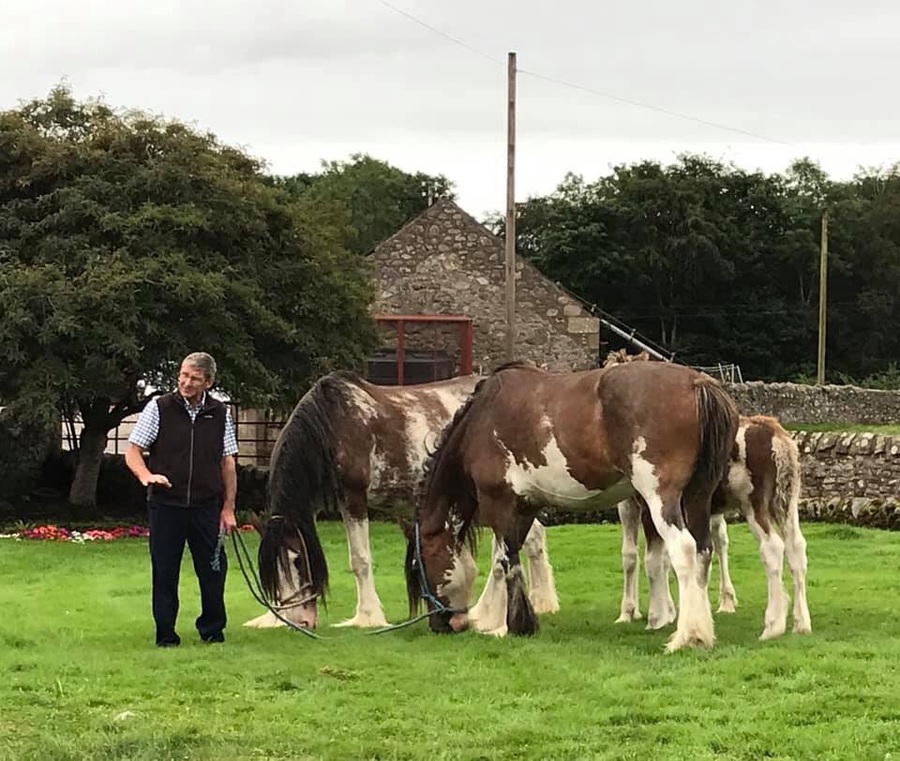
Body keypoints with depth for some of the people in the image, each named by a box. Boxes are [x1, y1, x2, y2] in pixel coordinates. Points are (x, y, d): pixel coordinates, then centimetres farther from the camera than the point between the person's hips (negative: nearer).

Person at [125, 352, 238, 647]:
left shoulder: (220, 414, 6)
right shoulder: (159, 408, -2)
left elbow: (228, 464, 10)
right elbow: (132, 451, -1)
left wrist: (228, 508, 7)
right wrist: (146, 476, -21)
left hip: (207, 506, 2)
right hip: (166, 504, -2)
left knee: (213, 570, 4)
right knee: (165, 573, 2)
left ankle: (213, 631, 20)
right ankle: (166, 635, 12)